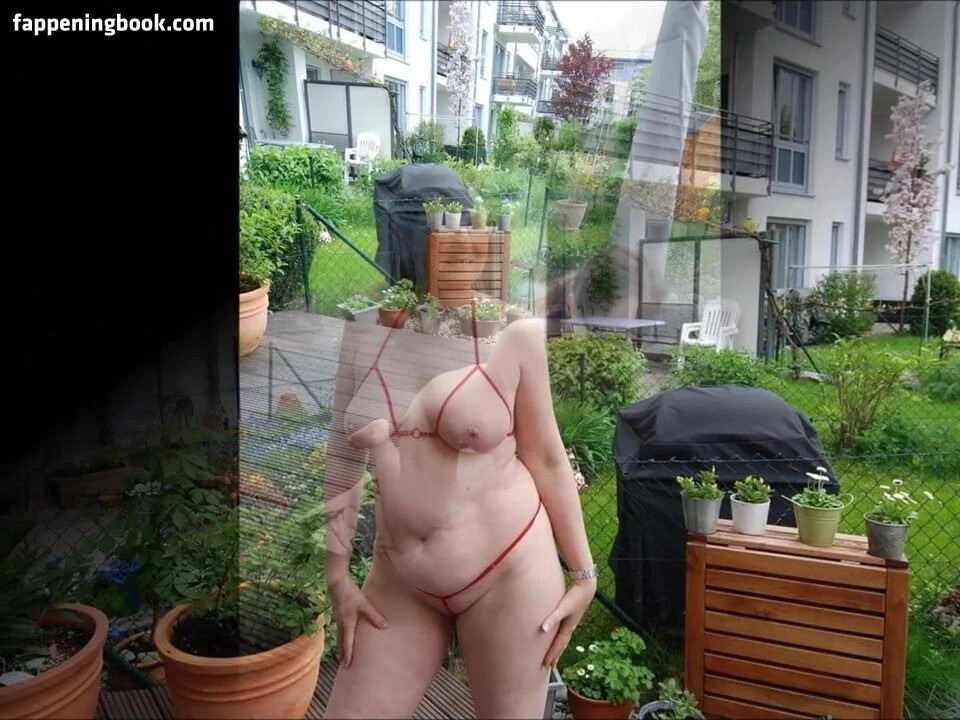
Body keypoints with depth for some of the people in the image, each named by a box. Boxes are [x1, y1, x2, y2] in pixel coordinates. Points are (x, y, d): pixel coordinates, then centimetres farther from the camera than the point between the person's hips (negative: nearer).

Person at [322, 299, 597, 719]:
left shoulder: (513, 331, -9)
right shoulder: (360, 330, -2)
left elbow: (546, 459, -3)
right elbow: (339, 460, 4)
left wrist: (583, 573, 1)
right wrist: (337, 575, 6)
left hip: (508, 569, -3)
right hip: (400, 581, 3)